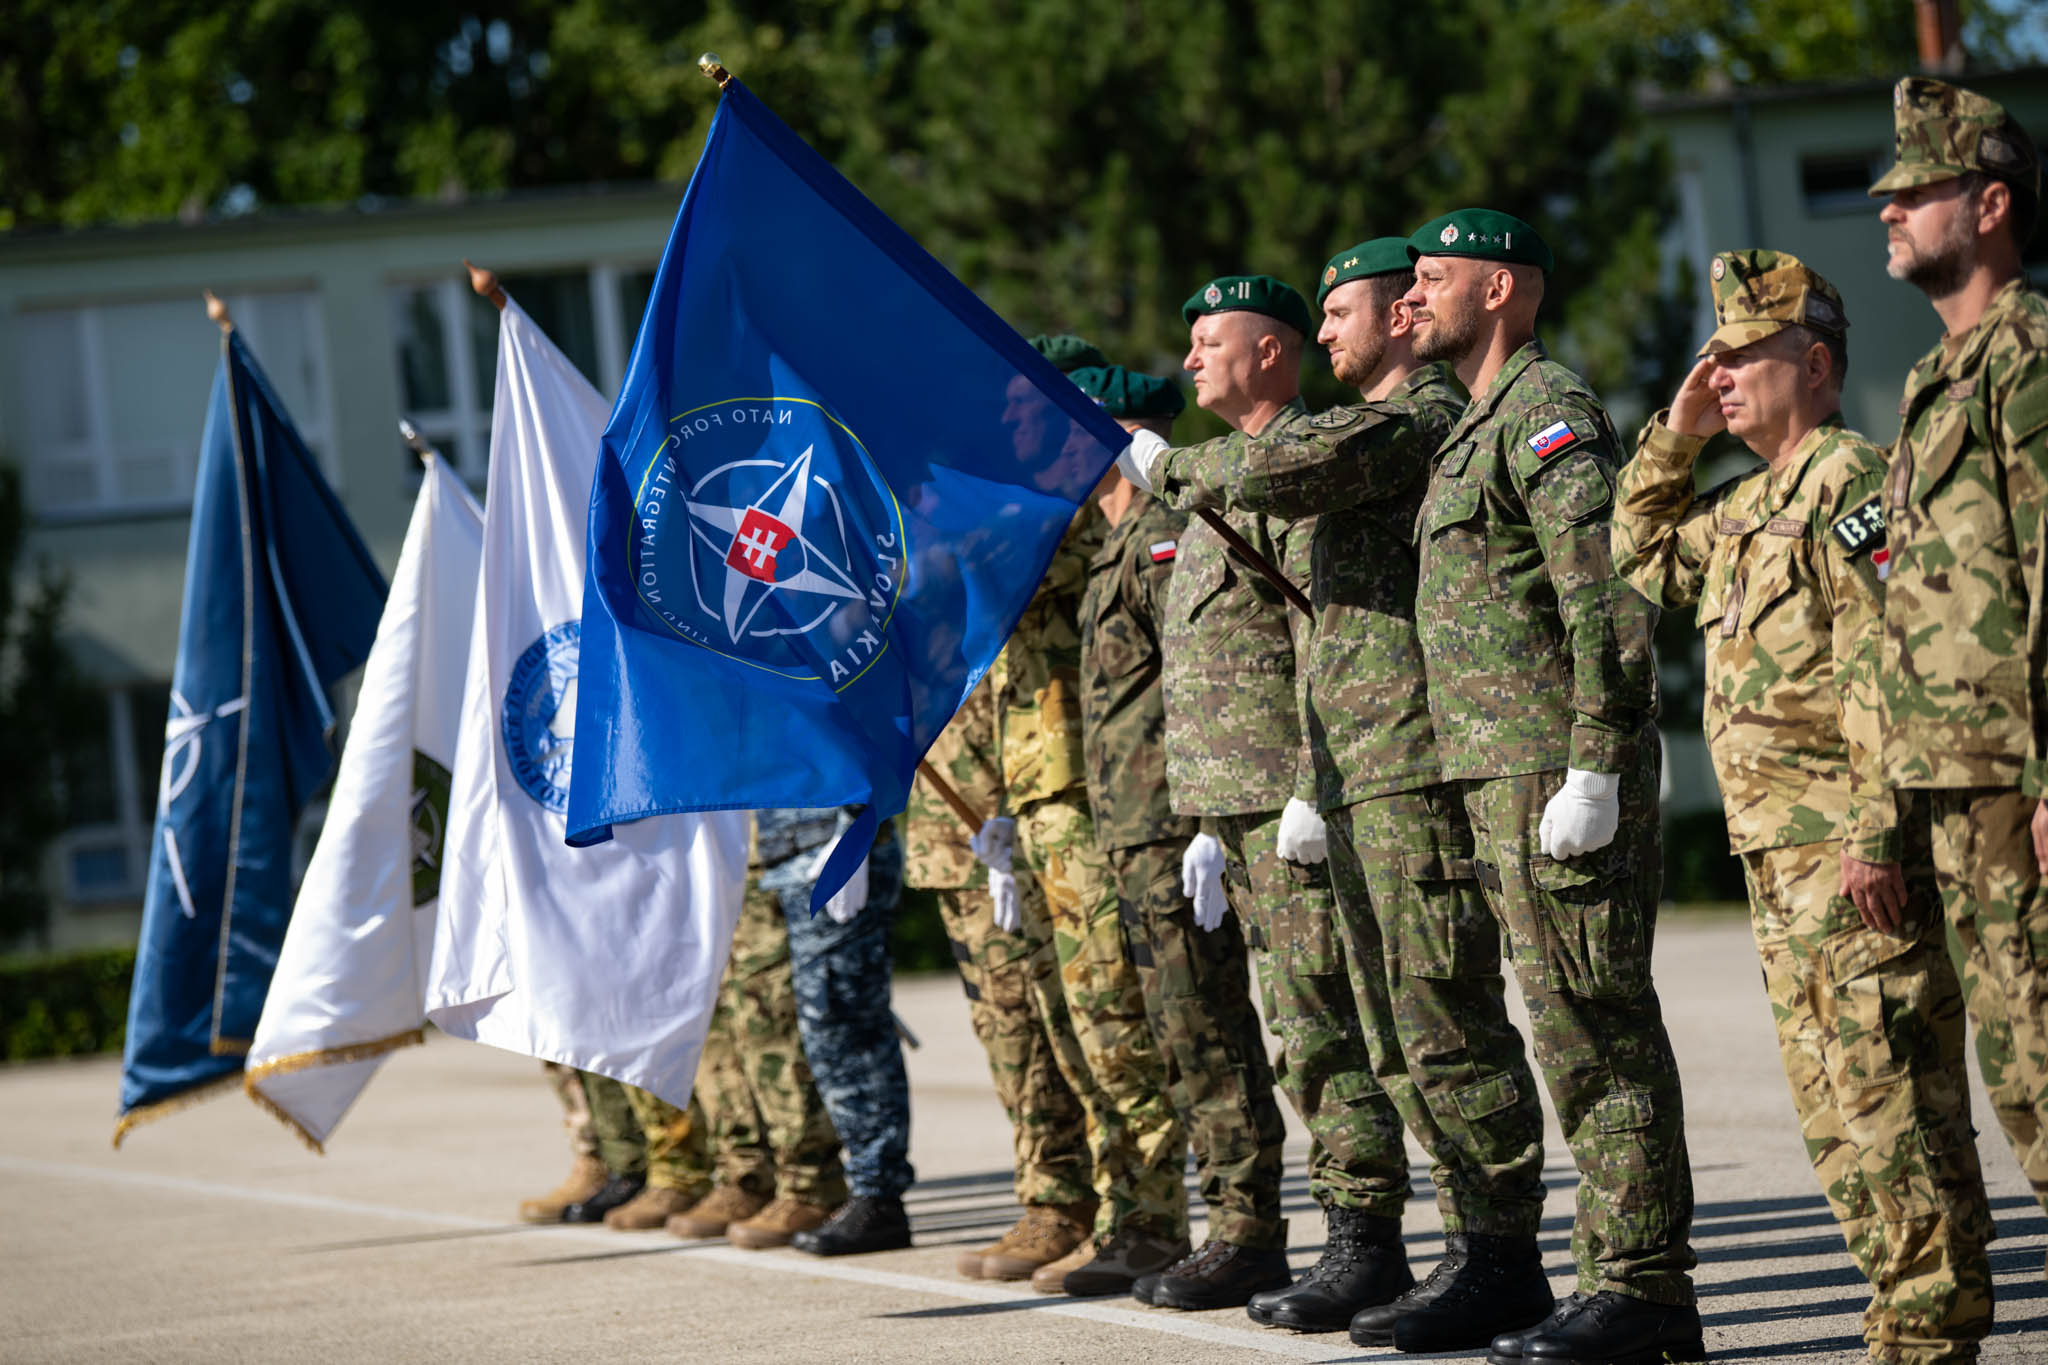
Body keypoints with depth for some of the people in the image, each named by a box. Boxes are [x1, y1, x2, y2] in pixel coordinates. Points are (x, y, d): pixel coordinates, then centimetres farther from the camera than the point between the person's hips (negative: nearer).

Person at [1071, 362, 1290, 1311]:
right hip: (1140, 837, 10)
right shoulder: (1123, 545, 20)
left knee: (1207, 1036, -8)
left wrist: (1204, 822, -23)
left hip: (1172, 831, -10)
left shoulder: (1163, 537, -11)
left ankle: (1247, 1235, -7)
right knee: (1191, 1037, 11)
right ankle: (1241, 1226, 14)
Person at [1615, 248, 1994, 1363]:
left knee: (1890, 1084, -9)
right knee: (1830, 1094, 11)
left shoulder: (1852, 485, -10)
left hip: (1850, 847, -10)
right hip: (1777, 852, 10)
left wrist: (1875, 832, -24)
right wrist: (1674, 435, 21)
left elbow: (1880, 673, -18)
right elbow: (1643, 558, 36)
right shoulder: (1744, 505, 19)